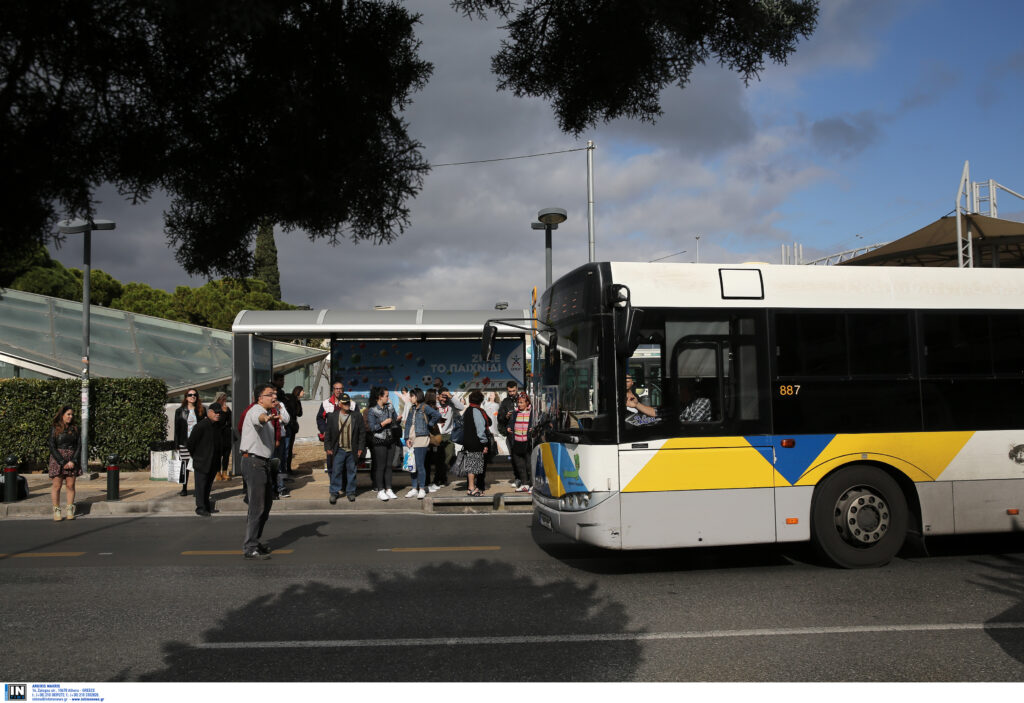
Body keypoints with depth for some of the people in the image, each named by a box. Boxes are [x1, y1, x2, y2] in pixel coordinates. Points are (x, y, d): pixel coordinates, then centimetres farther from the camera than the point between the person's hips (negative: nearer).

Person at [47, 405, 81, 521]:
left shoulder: (75, 429, 10)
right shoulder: (54, 429, 1)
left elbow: (79, 446, 6)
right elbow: (52, 447, -5)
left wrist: (73, 461, -8)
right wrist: (62, 462, -11)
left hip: (72, 461, 3)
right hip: (57, 460, -3)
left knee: (70, 486, 1)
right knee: (56, 486, -3)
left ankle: (70, 511, 6)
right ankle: (56, 511, 2)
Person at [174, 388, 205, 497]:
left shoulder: (201, 410, 6)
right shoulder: (180, 411, 4)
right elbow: (177, 428, 4)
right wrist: (177, 444, -2)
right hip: (184, 443, 0)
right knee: (185, 464, 4)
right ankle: (184, 488, 12)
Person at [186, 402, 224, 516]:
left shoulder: (217, 425, 7)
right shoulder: (201, 425, -18)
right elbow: (191, 441, -13)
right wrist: (193, 454, -1)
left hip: (213, 462, 7)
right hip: (201, 461, -7)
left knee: (209, 484, 16)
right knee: (201, 484, -1)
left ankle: (206, 505, 26)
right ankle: (200, 508, 5)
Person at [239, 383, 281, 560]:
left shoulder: (266, 412, 17)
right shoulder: (256, 410, -14)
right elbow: (258, 418, -41)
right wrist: (266, 417, -61)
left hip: (262, 463, 11)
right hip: (253, 462, -10)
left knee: (266, 502, 19)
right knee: (257, 506, -10)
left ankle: (254, 541, 31)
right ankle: (249, 548, -6)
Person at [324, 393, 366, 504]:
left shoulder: (356, 416, 1)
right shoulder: (333, 417, 1)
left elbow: (362, 432, 2)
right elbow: (328, 433, 4)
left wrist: (361, 448, -1)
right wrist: (328, 448, 0)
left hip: (352, 450, 1)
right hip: (339, 450, -1)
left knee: (351, 471, 9)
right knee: (336, 471, 0)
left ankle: (351, 492, 20)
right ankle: (334, 492, 9)